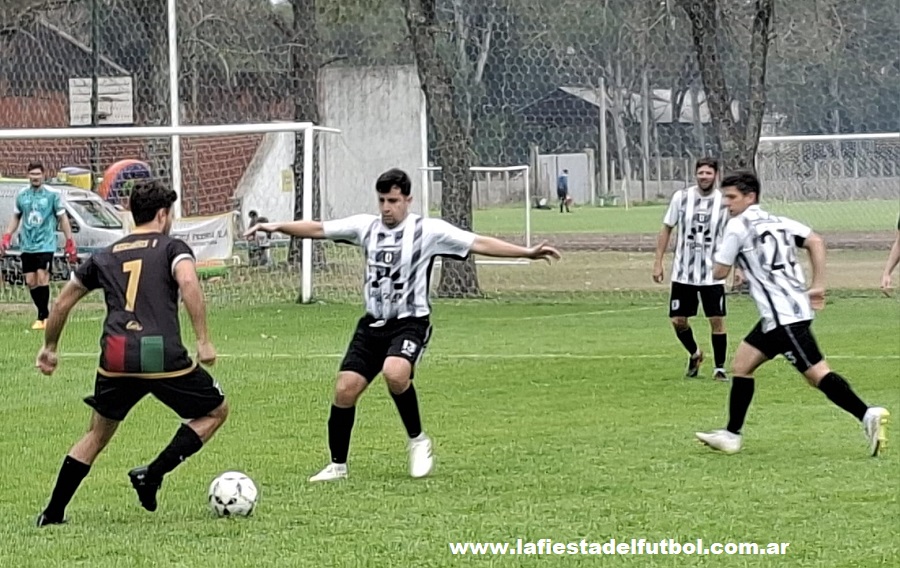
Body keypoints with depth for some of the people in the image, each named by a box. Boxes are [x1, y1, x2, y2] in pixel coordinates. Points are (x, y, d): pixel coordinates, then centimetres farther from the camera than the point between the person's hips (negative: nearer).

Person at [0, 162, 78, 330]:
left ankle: (42, 317, -7)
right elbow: (16, 217, 19)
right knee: (31, 282, 3)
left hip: (45, 245, -4)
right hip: (27, 245, 4)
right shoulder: (22, 194, 7)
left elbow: (63, 218, 1)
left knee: (42, 279, -13)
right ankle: (44, 314, 15)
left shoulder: (52, 194, -4)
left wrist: (70, 243, -2)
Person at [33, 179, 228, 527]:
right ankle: (152, 475, 6)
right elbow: (189, 283, -14)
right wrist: (203, 341, -13)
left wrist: (50, 348, 42)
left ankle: (53, 513, 17)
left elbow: (63, 303, 28)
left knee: (98, 435, 23)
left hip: (116, 359, 4)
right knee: (215, 411, 17)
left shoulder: (105, 257, 22)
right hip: (163, 355, -4)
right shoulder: (172, 248, 8)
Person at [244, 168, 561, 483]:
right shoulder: (366, 227, 6)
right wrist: (278, 227, -1)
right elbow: (318, 229, 9)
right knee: (345, 388, -5)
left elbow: (478, 244, -10)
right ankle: (338, 465, 11)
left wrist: (527, 253, -17)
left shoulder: (427, 230, -6)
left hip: (410, 323, -5)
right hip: (373, 324, 5)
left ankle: (418, 440, -8)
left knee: (394, 373, -32)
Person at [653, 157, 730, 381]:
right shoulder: (681, 197, -2)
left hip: (713, 275, -1)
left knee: (717, 320, -4)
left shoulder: (724, 202, -4)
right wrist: (658, 262, 2)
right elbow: (666, 229, 6)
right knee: (678, 320, 5)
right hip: (683, 273, 1)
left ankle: (720, 367, 9)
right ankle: (694, 354, 32)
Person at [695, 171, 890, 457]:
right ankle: (732, 435, 20)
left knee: (817, 373, -15)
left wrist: (728, 259, 22)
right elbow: (816, 242, 9)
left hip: (782, 314, -10)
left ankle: (868, 415, -24)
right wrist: (818, 286, 9)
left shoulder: (738, 226, -5)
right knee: (741, 366, 16)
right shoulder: (777, 222, 17)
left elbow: (720, 272, -1)